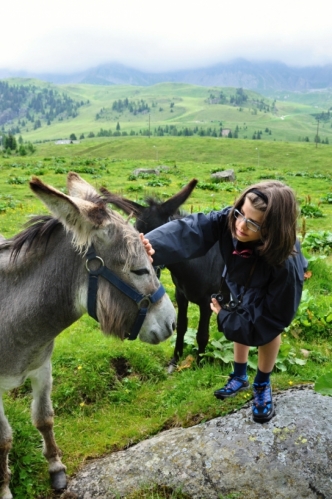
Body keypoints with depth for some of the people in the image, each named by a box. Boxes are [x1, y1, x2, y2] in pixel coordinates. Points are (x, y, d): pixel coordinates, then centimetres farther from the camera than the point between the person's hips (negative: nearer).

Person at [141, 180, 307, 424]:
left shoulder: (285, 266, -47)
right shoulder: (229, 219, -40)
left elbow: (275, 317, -36)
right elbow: (191, 229, -55)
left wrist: (225, 317, -31)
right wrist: (151, 245, -74)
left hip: (275, 291, -4)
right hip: (241, 282, 4)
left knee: (267, 328, -5)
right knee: (241, 320, 16)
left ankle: (262, 386, 26)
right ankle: (240, 377, 40)